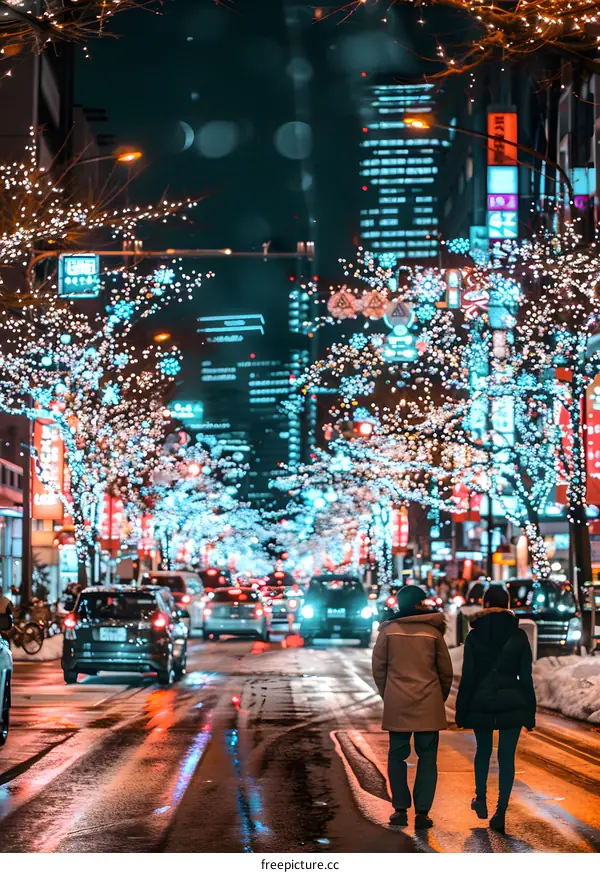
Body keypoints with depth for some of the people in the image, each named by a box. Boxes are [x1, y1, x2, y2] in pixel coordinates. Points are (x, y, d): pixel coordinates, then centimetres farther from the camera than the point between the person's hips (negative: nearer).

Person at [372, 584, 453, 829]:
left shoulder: (388, 630, 0)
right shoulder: (433, 631, 0)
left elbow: (378, 667, 1)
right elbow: (446, 671, 4)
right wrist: (440, 698, 17)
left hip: (396, 705, 0)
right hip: (428, 705, 0)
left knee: (397, 756, 11)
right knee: (427, 758, 5)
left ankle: (401, 809, 8)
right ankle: (422, 812, 0)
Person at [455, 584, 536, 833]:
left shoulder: (474, 636, -5)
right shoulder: (518, 635, -2)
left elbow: (467, 677, -4)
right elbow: (526, 677, -1)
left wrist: (462, 712, 2)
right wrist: (529, 712, 5)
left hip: (481, 704, 0)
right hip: (512, 704, 0)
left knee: (483, 750, 21)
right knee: (506, 757, 1)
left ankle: (481, 800, 26)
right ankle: (501, 812, -6)